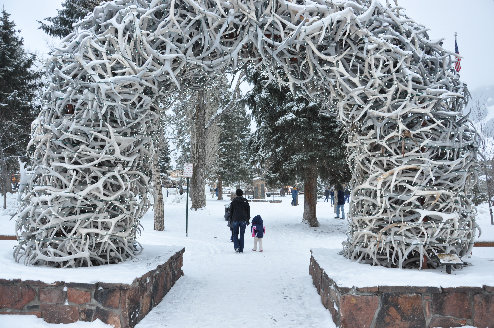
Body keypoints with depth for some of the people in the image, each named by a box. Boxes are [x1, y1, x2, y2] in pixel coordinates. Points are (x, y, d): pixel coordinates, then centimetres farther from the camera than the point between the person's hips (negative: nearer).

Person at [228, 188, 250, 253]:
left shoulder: (233, 201, 1)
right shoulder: (245, 201, 4)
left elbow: (231, 211, 4)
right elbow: (248, 211, 6)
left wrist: (230, 220, 11)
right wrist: (248, 220, 12)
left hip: (235, 220, -1)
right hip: (243, 220, 1)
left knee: (235, 234, 11)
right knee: (242, 234, 6)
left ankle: (236, 246, -8)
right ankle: (241, 249, 5)